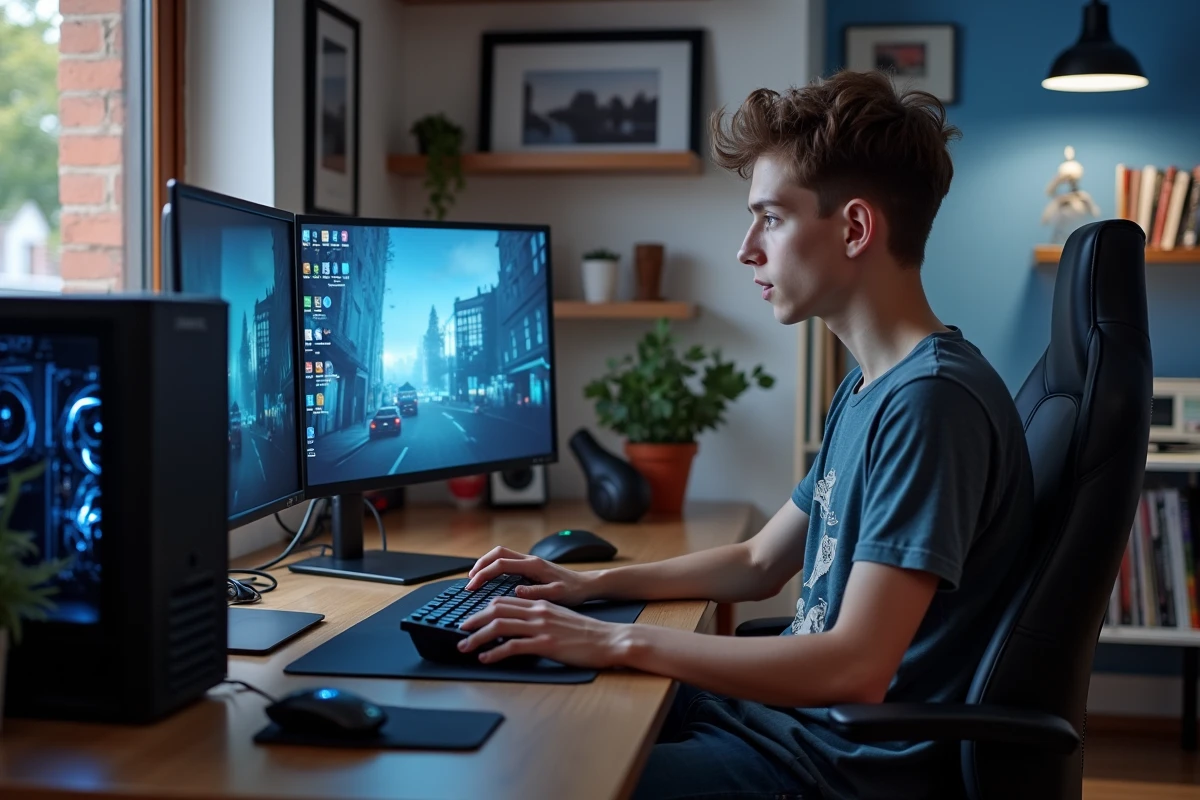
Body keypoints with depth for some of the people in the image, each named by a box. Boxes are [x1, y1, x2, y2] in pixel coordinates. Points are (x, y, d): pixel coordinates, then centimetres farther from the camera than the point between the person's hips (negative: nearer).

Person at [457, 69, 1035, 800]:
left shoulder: (932, 398, -23)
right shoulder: (868, 387, 8)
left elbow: (855, 669, -29)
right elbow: (759, 563, 18)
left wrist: (620, 641, -24)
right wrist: (590, 584, 7)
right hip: (796, 710, 9)